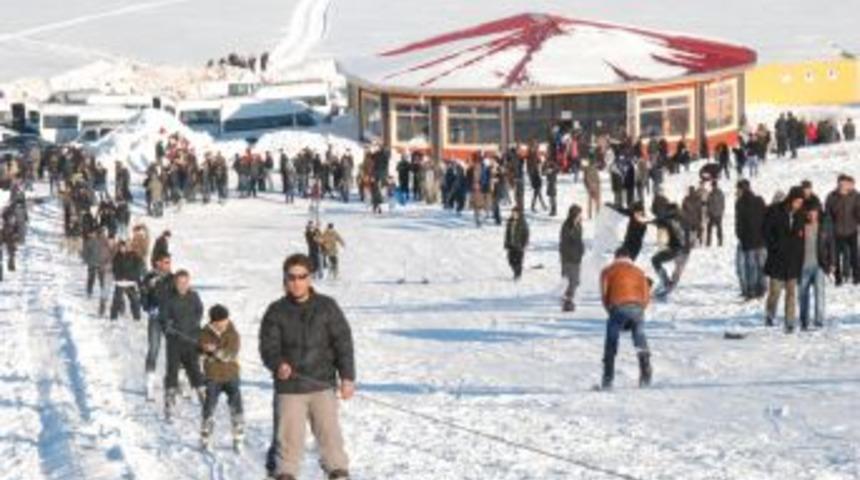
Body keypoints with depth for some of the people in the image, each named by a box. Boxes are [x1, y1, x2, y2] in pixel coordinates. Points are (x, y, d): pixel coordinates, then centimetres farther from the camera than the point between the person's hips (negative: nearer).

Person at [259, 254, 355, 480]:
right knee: (289, 435, 2)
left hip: (323, 385, 0)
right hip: (289, 386, 0)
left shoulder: (326, 307, 2)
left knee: (329, 432, 1)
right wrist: (278, 364, -23)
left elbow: (343, 342, 2)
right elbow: (268, 345, -2)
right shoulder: (276, 311, 2)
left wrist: (347, 376, -4)